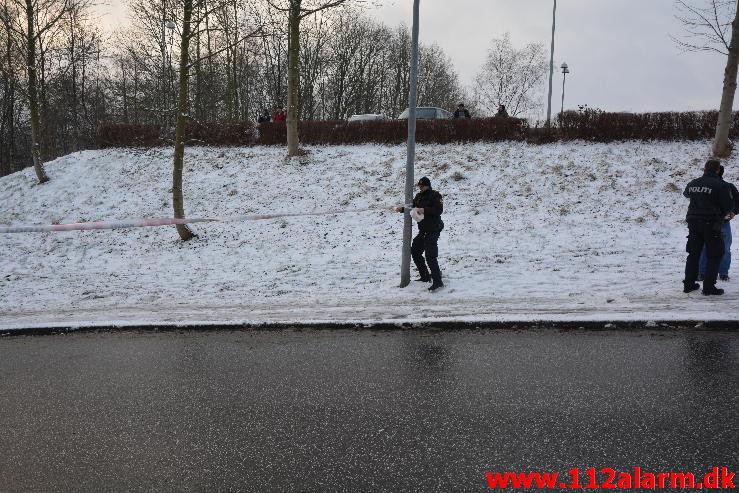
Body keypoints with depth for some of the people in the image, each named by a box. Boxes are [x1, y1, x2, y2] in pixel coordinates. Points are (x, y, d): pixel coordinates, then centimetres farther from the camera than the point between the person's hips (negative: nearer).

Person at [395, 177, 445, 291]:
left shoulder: (435, 195, -10)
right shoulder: (419, 196, 14)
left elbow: (439, 210, -21)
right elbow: (411, 208, 17)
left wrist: (424, 210, -29)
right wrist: (402, 209, -2)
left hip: (433, 230, -9)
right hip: (423, 230, 9)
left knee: (430, 256, -17)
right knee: (415, 251, 15)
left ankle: (437, 281, -16)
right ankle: (425, 276, 26)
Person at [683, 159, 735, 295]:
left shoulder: (693, 183, 6)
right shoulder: (720, 185, -11)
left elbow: (686, 193, 29)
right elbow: (729, 205, -8)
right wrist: (726, 213, 13)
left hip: (693, 222, 6)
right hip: (711, 223, -5)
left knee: (693, 253, 16)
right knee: (714, 255, 3)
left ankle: (689, 284, 18)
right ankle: (708, 287, -2)